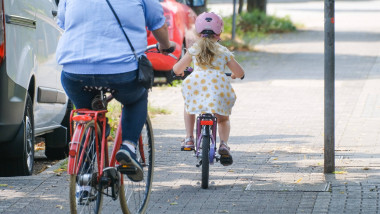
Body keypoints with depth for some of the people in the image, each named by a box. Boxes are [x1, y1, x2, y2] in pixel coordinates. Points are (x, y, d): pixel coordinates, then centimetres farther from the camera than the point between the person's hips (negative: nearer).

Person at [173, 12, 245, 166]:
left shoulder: (194, 49, 19)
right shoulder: (224, 52, 19)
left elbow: (177, 69, 22)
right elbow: (240, 73, 25)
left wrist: (179, 72, 47)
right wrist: (234, 75, 49)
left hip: (196, 84, 0)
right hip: (219, 88, 0)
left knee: (189, 107, 33)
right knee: (223, 119, 25)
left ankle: (189, 139, 20)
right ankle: (223, 144, 0)